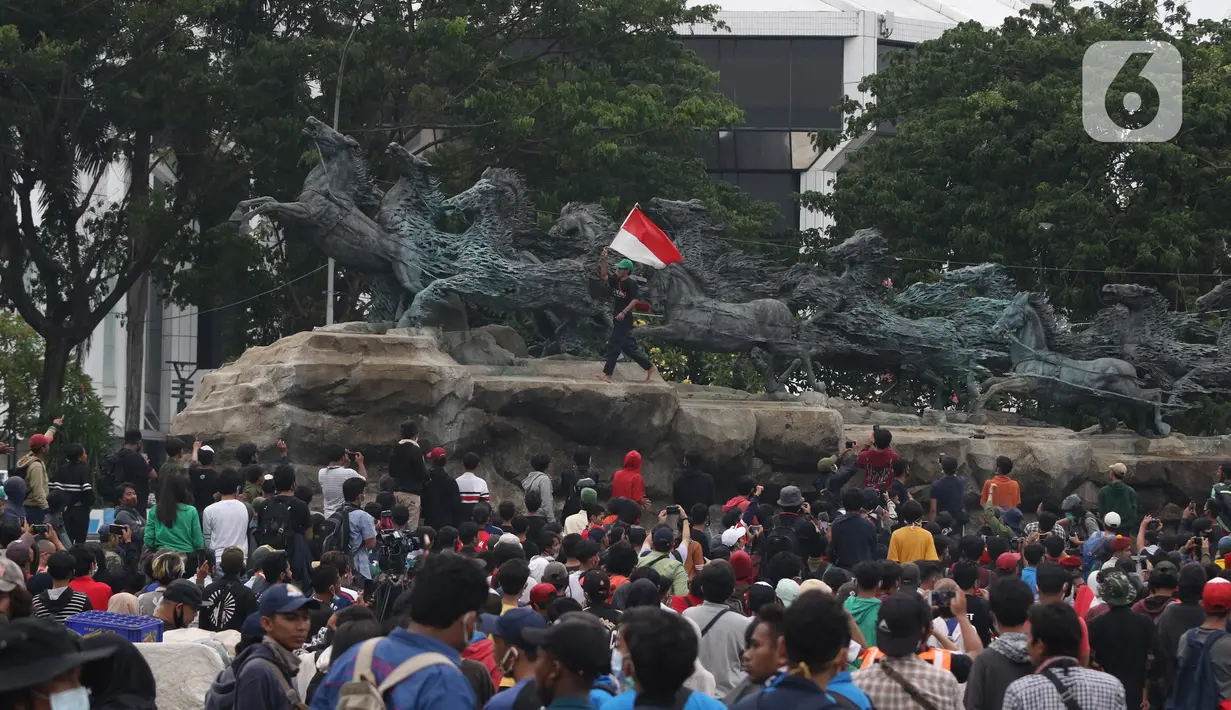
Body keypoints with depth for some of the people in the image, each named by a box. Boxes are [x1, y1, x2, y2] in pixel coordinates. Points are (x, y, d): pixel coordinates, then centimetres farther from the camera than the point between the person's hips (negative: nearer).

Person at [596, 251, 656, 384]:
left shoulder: (631, 283, -13)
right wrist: (604, 261, 7)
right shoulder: (616, 281, 10)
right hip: (618, 319, 9)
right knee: (628, 347, 13)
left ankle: (607, 374, -4)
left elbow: (635, 300, -21)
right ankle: (649, 367, 21)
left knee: (613, 346, -7)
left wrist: (624, 312, -28)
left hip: (625, 320, -9)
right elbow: (603, 276, 18)